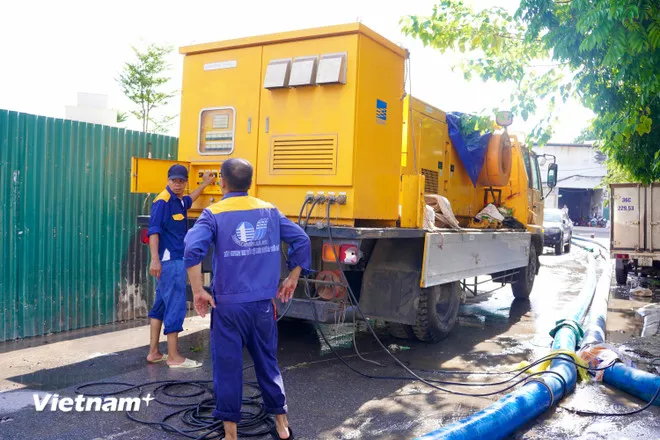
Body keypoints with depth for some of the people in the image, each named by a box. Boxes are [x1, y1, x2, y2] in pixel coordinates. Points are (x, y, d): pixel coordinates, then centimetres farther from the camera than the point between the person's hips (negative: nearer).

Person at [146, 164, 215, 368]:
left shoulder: (179, 200, 13)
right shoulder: (162, 201, -14)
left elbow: (189, 200, 39)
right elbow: (153, 230, -22)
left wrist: (204, 184, 43)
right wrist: (154, 259, -30)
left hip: (176, 260, 10)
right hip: (170, 261, -10)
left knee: (161, 305, 14)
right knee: (175, 306, -6)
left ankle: (154, 352, 23)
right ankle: (173, 357, 1)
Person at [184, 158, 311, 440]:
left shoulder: (214, 214, -6)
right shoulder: (269, 211, 5)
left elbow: (192, 249, -21)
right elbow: (302, 241, 4)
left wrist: (198, 291, -14)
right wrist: (292, 279, 13)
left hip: (229, 304, -3)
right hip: (263, 304, 4)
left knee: (228, 367, 7)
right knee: (268, 363, 16)